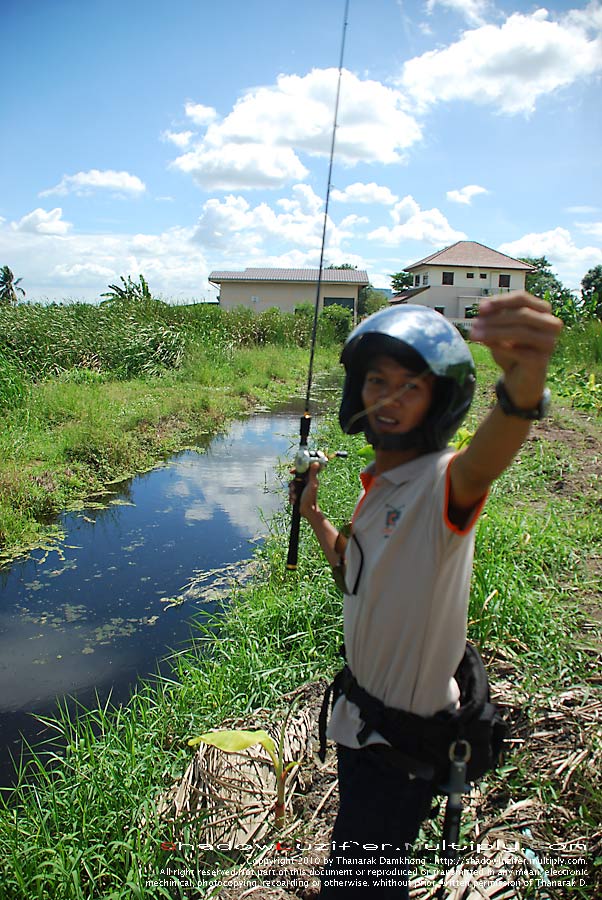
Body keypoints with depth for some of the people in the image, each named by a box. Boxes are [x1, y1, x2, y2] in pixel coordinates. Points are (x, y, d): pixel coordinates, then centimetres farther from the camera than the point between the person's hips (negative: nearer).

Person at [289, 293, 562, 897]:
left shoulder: (443, 482, -26)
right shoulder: (373, 485, 0)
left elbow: (480, 464, -52)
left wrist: (522, 388, -72)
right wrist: (315, 515, 9)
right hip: (360, 722, 8)